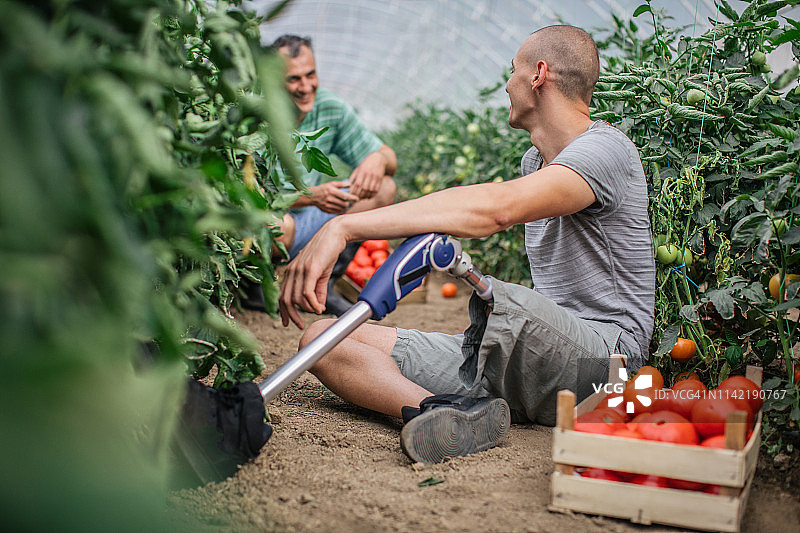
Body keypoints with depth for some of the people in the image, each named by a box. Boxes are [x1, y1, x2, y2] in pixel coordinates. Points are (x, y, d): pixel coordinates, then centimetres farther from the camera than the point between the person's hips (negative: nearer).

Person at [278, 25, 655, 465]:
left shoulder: (605, 149, -12)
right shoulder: (535, 161, 20)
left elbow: (493, 208, -30)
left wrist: (343, 227, -35)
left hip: (603, 357, -9)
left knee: (497, 301, -45)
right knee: (322, 339, -5)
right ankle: (454, 414, -32)